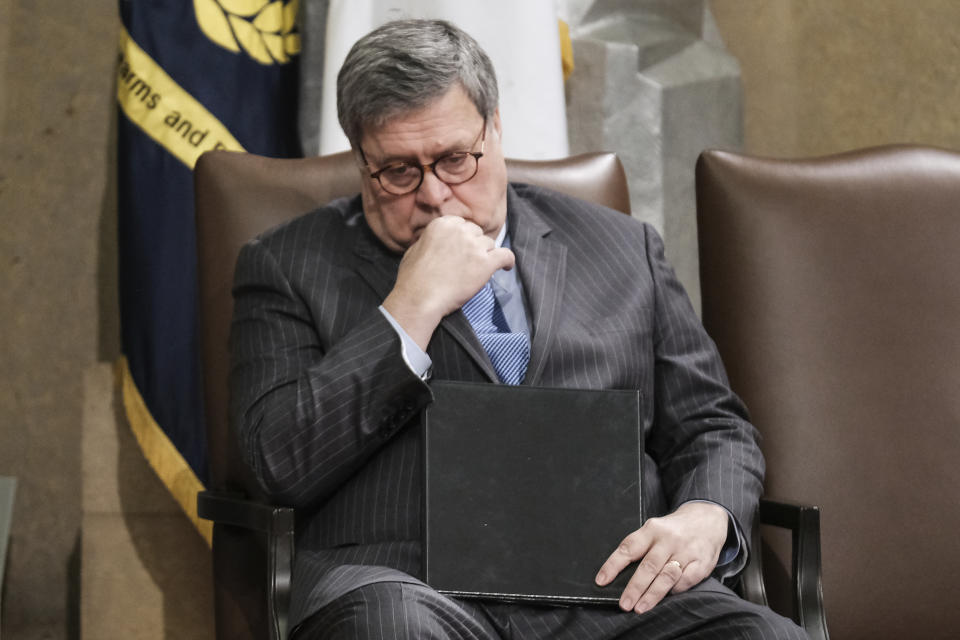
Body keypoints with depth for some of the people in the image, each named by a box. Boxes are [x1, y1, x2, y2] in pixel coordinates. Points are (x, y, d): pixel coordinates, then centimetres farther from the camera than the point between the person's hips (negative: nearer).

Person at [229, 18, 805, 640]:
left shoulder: (623, 248, 22)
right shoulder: (289, 264, 12)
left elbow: (712, 426, 23)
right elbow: (282, 465, -1)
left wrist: (705, 519, -1)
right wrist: (414, 307, -5)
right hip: (404, 583, -3)